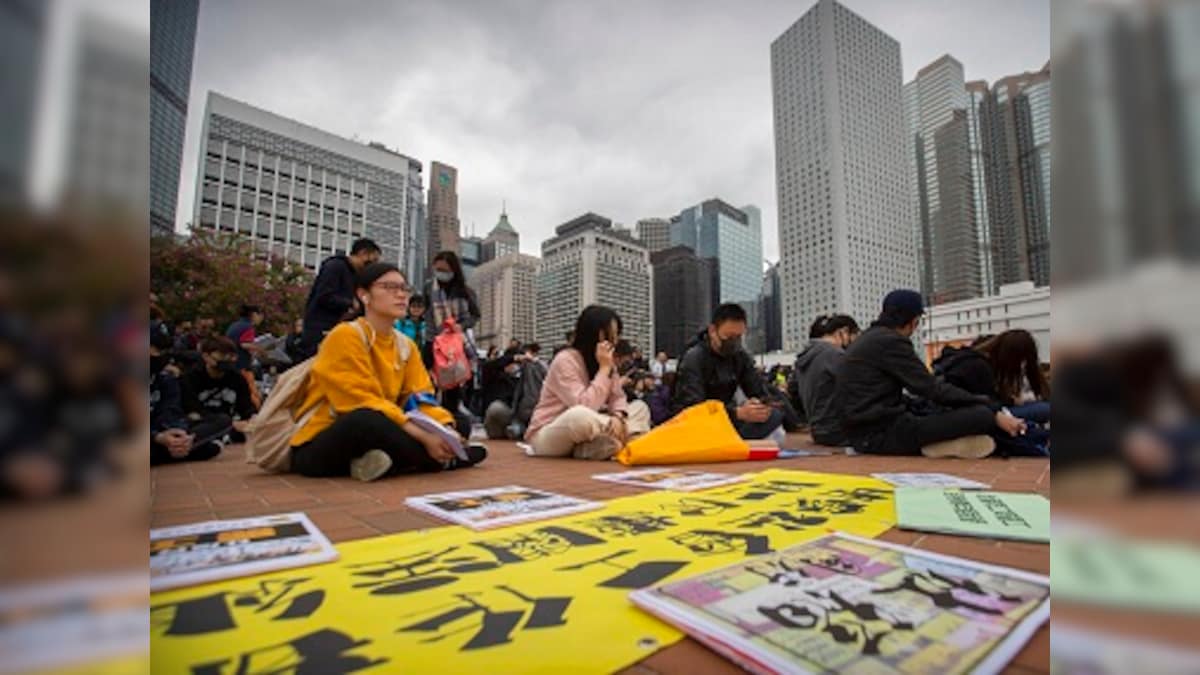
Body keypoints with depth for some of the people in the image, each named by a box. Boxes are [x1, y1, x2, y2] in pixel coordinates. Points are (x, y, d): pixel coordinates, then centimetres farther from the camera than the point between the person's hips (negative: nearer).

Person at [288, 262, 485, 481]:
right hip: (316, 449, -6)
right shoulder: (346, 335, -15)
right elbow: (363, 404, -24)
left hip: (375, 443, 6)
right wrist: (423, 437, -29)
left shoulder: (406, 346, 6)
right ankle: (445, 459, -16)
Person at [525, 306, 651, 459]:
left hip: (584, 431, 8)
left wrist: (618, 416, -22)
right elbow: (585, 407, -32)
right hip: (546, 436, -8)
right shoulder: (565, 360, -21)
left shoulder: (607, 360, 3)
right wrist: (604, 369, -26)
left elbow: (618, 397, 0)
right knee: (580, 415, -42)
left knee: (640, 408, 0)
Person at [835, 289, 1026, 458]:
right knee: (982, 415, -17)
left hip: (865, 431, 10)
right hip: (881, 432, -10)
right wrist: (994, 412, -8)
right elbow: (933, 389, -13)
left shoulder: (869, 338, 18)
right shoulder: (890, 341, -11)